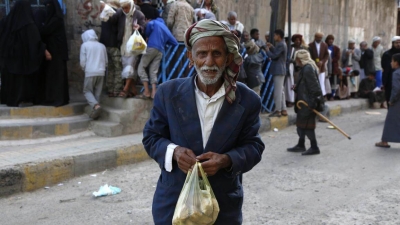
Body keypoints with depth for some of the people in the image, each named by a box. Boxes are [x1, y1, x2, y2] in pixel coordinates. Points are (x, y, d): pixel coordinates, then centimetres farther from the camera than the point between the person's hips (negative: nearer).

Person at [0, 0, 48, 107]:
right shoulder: (28, 24, -14)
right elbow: (36, 39, -16)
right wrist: (45, 51, -10)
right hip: (23, 55, -5)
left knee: (10, 76, 12)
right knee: (23, 77, 2)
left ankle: (9, 99, 16)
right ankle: (23, 100, 1)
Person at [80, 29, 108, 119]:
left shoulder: (84, 45, 1)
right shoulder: (102, 46, 11)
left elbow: (82, 61, -2)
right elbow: (106, 61, 12)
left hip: (90, 72, -4)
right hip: (101, 72, 4)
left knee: (87, 91, 6)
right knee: (97, 93, 11)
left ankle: (96, 106, -19)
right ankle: (95, 112, 10)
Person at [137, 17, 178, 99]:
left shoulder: (155, 22, 12)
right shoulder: (166, 29, 25)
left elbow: (149, 24, -14)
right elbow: (175, 43, 19)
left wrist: (147, 35, 1)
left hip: (151, 47, -5)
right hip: (160, 51, 5)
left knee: (141, 67, 0)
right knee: (153, 72, 5)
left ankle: (147, 92, -8)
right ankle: (153, 92, -8)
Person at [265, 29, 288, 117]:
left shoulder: (281, 45, -17)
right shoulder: (282, 44, 16)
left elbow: (274, 56, -19)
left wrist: (267, 50, -4)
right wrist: (271, 47, 12)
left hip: (278, 70, -11)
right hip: (280, 70, 11)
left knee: (277, 91, -6)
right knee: (280, 91, 13)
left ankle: (278, 110, -2)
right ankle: (283, 110, 17)